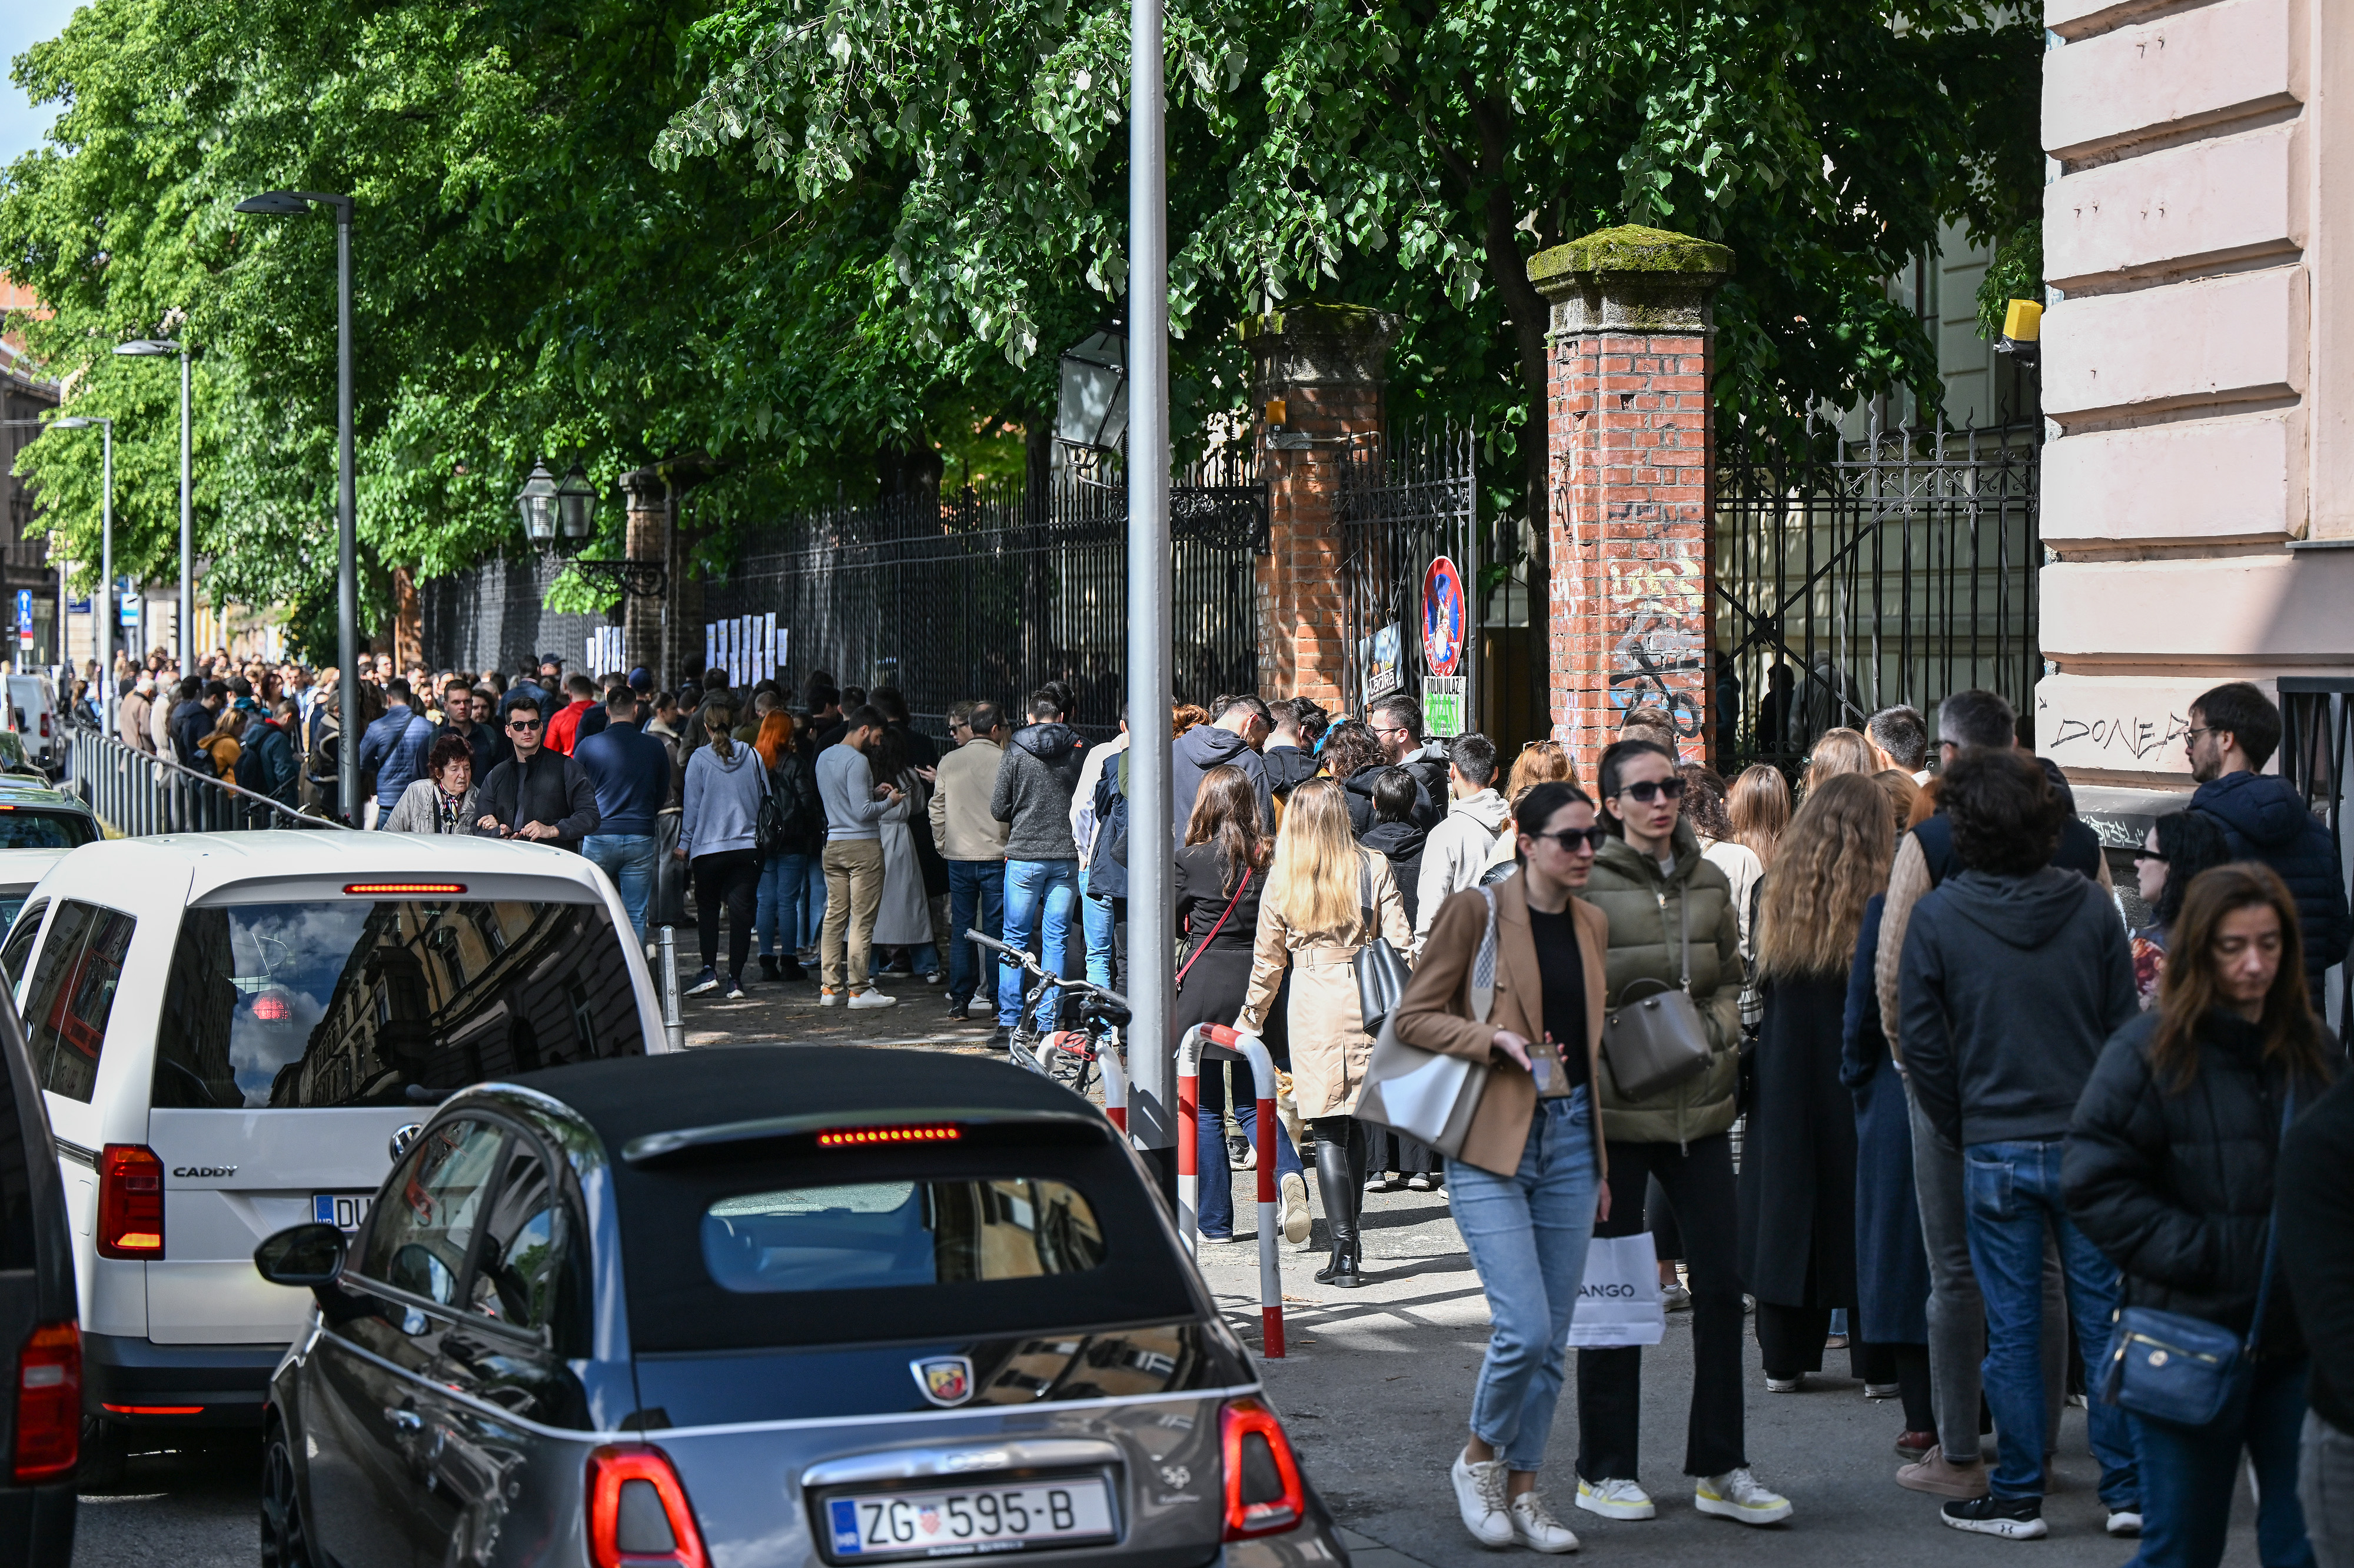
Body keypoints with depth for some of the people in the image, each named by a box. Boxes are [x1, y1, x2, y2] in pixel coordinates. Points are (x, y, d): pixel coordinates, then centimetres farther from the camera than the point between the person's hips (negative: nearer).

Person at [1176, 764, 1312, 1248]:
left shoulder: (1192, 860, -9)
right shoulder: (1269, 860, -1)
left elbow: (1170, 924, 2)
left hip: (1204, 987, -3)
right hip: (1255, 990, 3)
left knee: (1206, 1108, 8)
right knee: (1252, 1103, 13)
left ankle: (1214, 1221, 12)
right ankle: (1289, 1174, -14)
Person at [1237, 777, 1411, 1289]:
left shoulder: (1282, 879, -1)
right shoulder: (1374, 868, -1)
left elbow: (1267, 958, 7)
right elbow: (1400, 942, -3)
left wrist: (1251, 1019, 20)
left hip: (1312, 1006, -1)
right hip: (1366, 1001, 1)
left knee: (1329, 1131, 1)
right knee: (1355, 1125, 14)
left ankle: (1344, 1250, -6)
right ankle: (1350, 1242, 20)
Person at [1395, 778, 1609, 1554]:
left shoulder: (1592, 925, 12)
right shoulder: (1474, 911, -6)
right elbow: (1414, 1016, -4)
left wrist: (1600, 1162, 18)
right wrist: (1496, 1038, -18)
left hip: (1569, 1138, 6)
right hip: (1490, 1144, -6)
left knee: (1553, 1337, 6)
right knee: (1526, 1327, -13)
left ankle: (1522, 1489, 19)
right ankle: (1479, 1458, 12)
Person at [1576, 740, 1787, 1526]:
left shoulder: (1709, 884, 9)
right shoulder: (1587, 886, -7)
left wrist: (1707, 1032, 0)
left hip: (1699, 1107, 5)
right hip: (1612, 1111, -5)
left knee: (1722, 1283, 4)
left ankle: (1719, 1468, 14)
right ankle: (1605, 1471, 14)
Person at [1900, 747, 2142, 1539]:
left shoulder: (1935, 916, -7)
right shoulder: (2090, 906, -3)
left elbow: (1921, 1041, -3)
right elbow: (2124, 1026, 2)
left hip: (1996, 1149, -1)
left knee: (2011, 1326, 5)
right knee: (2103, 1315, 8)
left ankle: (2016, 1496, 11)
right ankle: (2129, 1491, 11)